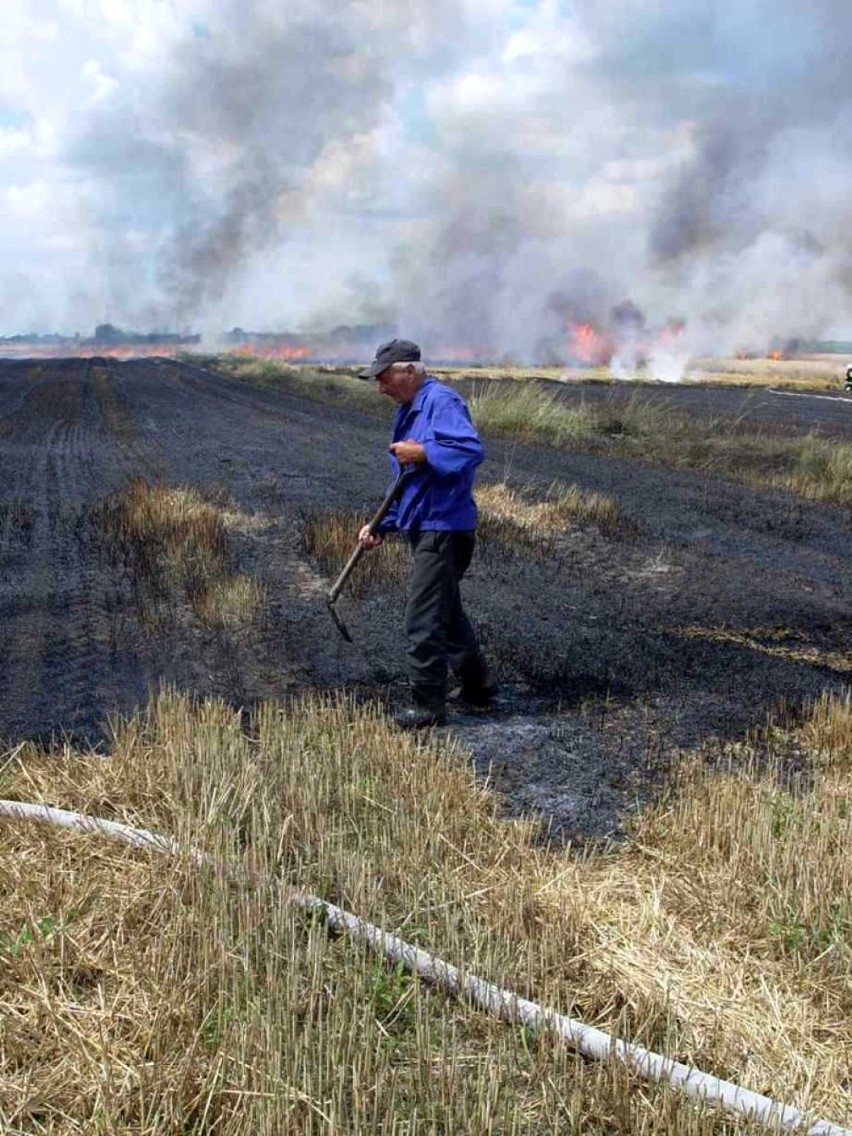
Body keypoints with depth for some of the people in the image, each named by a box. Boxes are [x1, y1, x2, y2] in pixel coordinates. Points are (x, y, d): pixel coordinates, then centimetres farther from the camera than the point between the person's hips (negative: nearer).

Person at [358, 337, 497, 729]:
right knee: (446, 611, 21)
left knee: (423, 621, -6)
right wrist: (382, 525, 12)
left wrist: (421, 453, -25)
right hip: (426, 529, 11)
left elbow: (472, 450, -30)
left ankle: (428, 706, 4)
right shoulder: (408, 411, 16)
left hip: (444, 530, -11)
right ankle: (478, 685, 35)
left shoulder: (442, 401, -15)